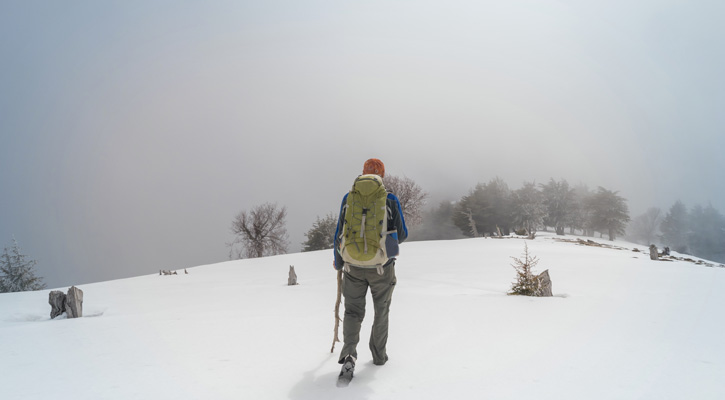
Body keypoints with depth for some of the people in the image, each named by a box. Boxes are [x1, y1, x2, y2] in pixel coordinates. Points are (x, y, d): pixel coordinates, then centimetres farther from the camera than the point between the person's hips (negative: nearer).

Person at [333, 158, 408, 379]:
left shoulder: (349, 199, -3)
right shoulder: (390, 200, -8)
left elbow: (340, 235, -1)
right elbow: (402, 234, -2)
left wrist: (338, 262, 14)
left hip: (354, 267, 1)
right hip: (382, 267, -1)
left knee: (353, 312, 11)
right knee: (381, 311, 18)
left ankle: (349, 353, -9)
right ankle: (379, 355, 30)